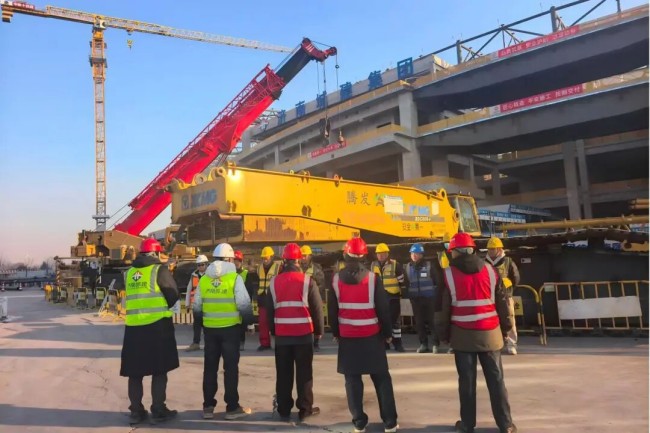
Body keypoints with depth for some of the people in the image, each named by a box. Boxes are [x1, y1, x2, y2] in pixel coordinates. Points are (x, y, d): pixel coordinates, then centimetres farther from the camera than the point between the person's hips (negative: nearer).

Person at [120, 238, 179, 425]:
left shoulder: (129, 272, 9)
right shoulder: (159, 270, -7)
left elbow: (131, 295, 17)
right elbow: (173, 295, -5)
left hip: (133, 327, 5)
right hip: (157, 326, -4)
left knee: (135, 371, 12)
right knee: (159, 371, 5)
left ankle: (136, 411, 18)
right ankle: (158, 411, 8)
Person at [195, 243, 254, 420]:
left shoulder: (204, 279, 3)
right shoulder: (235, 277, -9)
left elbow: (197, 304, 4)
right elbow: (243, 303, -13)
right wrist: (249, 320, 3)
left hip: (210, 328, 4)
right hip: (230, 327, -3)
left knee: (210, 367, 13)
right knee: (231, 367, 5)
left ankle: (208, 407, 19)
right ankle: (232, 408, 10)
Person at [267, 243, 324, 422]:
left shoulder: (274, 282, 3)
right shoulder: (307, 281, -8)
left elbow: (269, 309, 9)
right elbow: (317, 308, -5)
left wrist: (273, 330, 19)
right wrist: (319, 330, 7)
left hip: (282, 334, 3)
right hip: (304, 333, -3)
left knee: (283, 373, 11)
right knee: (304, 372, 7)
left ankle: (284, 409, 18)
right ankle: (305, 408, 13)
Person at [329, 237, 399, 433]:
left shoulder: (337, 279, -3)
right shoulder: (373, 277, -9)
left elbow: (332, 310, 2)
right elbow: (383, 308, -7)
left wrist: (335, 332, 13)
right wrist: (387, 332, 4)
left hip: (347, 336, 1)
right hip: (371, 336, -1)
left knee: (352, 380, 9)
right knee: (381, 378, 9)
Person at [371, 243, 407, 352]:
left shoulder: (395, 265, -6)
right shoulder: (373, 266, 7)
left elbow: (401, 281, -2)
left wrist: (403, 292, -3)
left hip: (393, 297, -4)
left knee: (395, 320, 1)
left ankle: (397, 343, 9)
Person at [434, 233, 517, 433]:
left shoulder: (448, 275, -3)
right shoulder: (490, 270, 3)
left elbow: (441, 308, 0)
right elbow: (503, 303, 6)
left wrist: (444, 334, 10)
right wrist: (506, 328, 16)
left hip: (462, 335, -1)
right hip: (489, 334, 2)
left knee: (467, 381, 6)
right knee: (496, 380, 9)